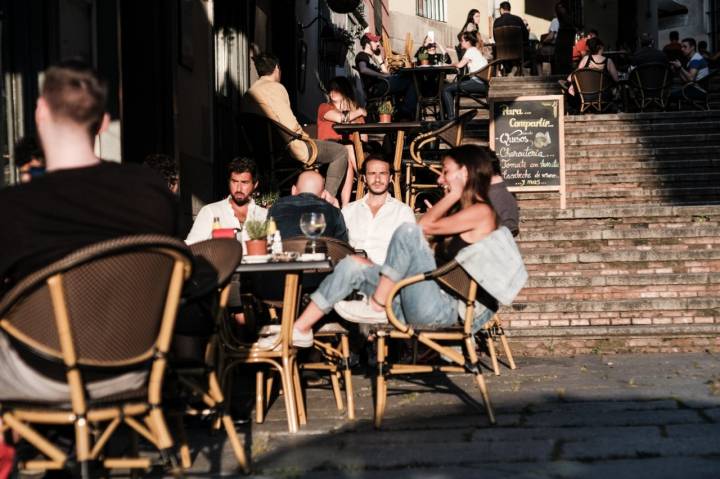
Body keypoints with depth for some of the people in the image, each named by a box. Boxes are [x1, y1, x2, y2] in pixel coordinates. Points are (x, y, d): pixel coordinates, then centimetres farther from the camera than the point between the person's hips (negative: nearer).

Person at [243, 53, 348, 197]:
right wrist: (301, 133, 0)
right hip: (287, 149, -9)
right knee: (341, 152, 1)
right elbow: (290, 126, -22)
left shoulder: (248, 95, 10)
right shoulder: (275, 87, -14)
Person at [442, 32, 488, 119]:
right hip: (481, 83, 10)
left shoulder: (471, 50, -6)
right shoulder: (475, 50, 24)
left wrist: (453, 64, 5)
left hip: (478, 82, -10)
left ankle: (451, 118, -13)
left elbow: (460, 65, -12)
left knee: (446, 90, -11)